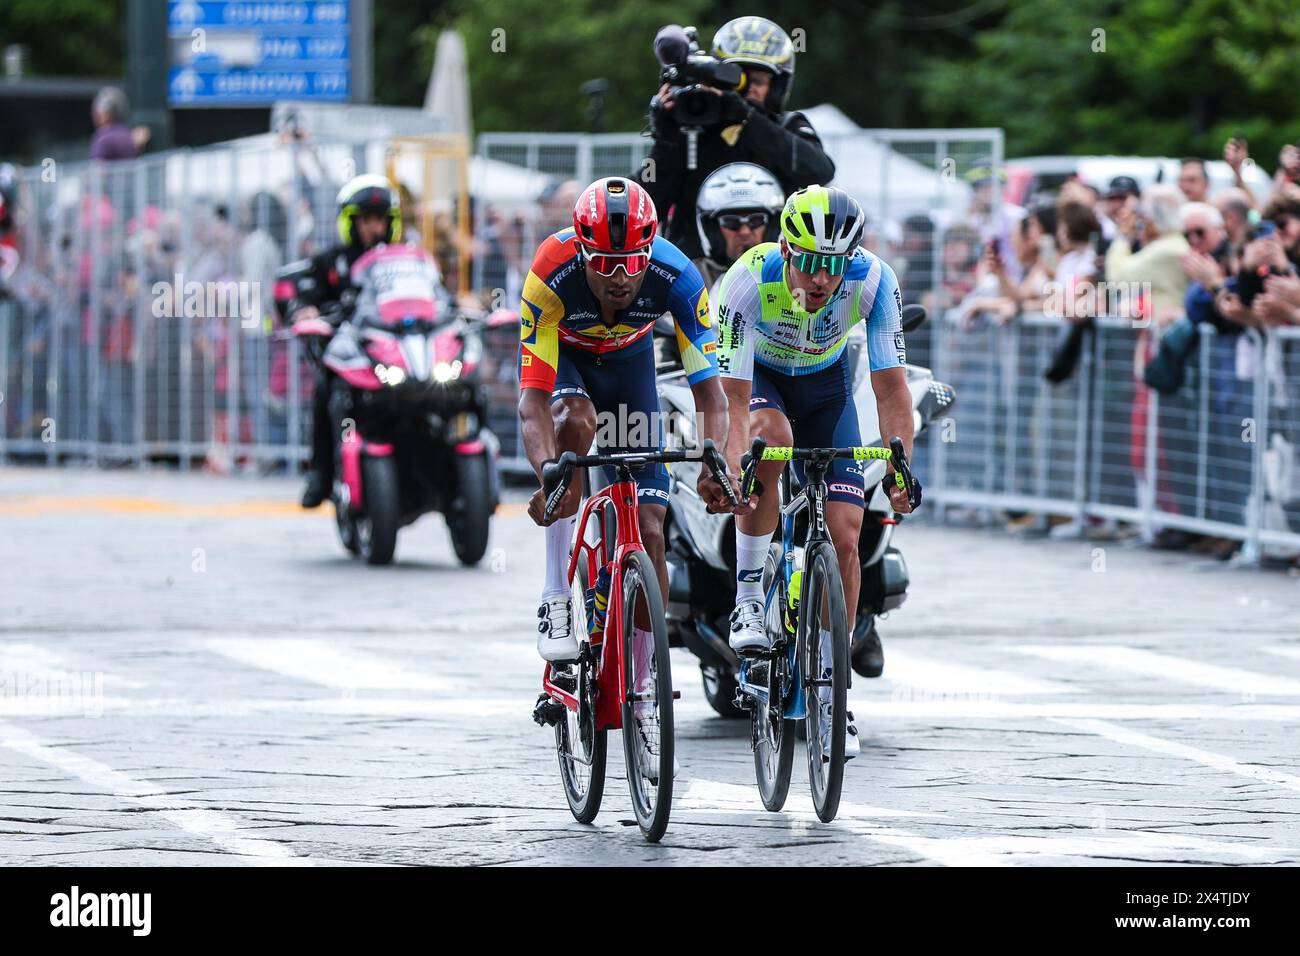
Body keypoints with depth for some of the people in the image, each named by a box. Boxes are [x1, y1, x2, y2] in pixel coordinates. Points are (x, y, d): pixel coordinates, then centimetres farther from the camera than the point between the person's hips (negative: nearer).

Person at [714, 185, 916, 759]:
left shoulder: (873, 281, -30)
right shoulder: (750, 279, -36)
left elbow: (891, 387, -27)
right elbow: (733, 399, -37)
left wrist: (900, 467, -40)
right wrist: (730, 470, -52)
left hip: (825, 381, 2)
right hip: (759, 377, -2)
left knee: (844, 539, -8)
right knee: (771, 436, -38)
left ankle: (829, 693, 6)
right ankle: (747, 598, -23)